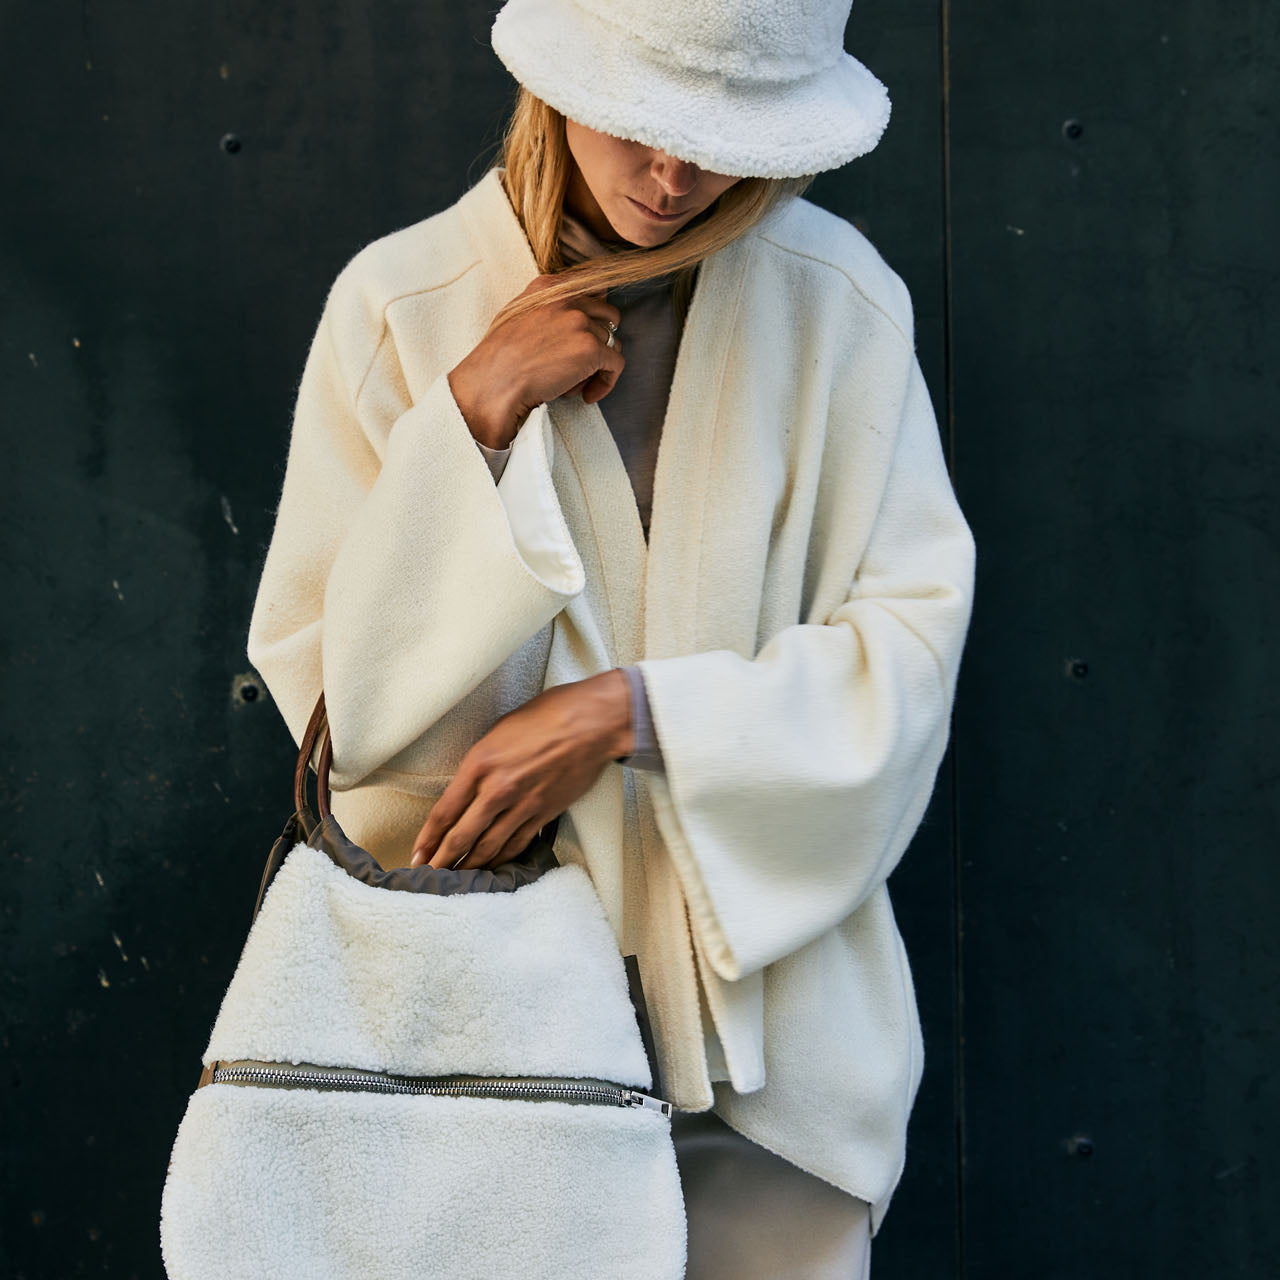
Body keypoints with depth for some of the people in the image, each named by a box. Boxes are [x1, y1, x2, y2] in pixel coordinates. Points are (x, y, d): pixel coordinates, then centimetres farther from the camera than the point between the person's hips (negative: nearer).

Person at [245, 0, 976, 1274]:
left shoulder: (840, 302, -5)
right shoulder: (401, 303, -6)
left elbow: (909, 643, -7)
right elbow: (319, 682, -6)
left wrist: (631, 712, -19)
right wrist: (472, 420, -17)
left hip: (755, 997, 1)